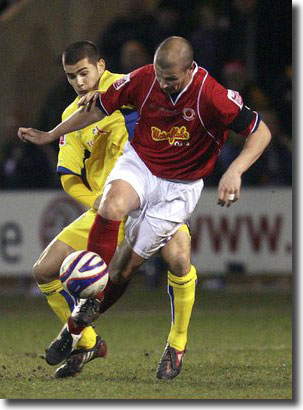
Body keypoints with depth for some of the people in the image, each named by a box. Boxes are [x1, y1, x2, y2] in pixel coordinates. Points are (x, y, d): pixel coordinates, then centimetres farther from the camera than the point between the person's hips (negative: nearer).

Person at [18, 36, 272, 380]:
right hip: (139, 163, 2)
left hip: (179, 187, -2)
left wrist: (234, 171, -32)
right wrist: (48, 136, 14)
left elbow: (260, 132, -16)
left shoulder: (212, 96, -23)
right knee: (111, 208, -34)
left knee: (125, 268, -6)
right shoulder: (143, 79, -12)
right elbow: (98, 108, 5)